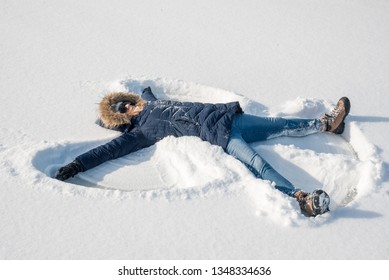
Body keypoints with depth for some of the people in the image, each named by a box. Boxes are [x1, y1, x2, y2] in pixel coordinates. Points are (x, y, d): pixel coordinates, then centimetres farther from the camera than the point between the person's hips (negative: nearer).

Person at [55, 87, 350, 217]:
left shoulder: (150, 101, 21)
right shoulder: (140, 131, -1)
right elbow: (113, 148, -14)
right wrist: (77, 164, -21)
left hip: (228, 115, 8)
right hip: (219, 135, -8)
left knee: (282, 125, 10)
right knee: (257, 163, -30)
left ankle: (327, 122, 24)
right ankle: (300, 198, -47)